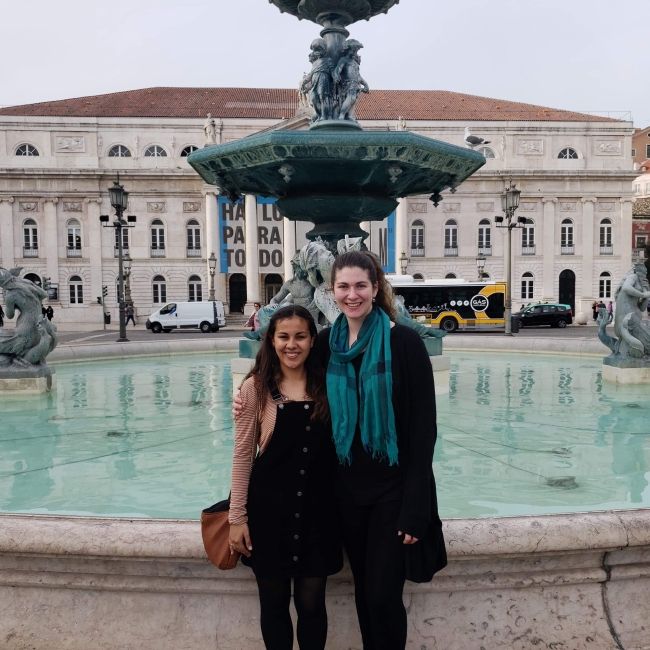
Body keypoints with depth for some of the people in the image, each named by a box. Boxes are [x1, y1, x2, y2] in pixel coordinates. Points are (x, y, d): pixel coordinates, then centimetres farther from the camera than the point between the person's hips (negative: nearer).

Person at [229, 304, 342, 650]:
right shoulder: (257, 387, -7)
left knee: (311, 602, 11)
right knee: (274, 601, 13)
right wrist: (237, 517, -5)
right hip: (269, 508, -1)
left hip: (317, 509, 2)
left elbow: (340, 447, 7)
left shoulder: (326, 385, 0)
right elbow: (242, 454, -4)